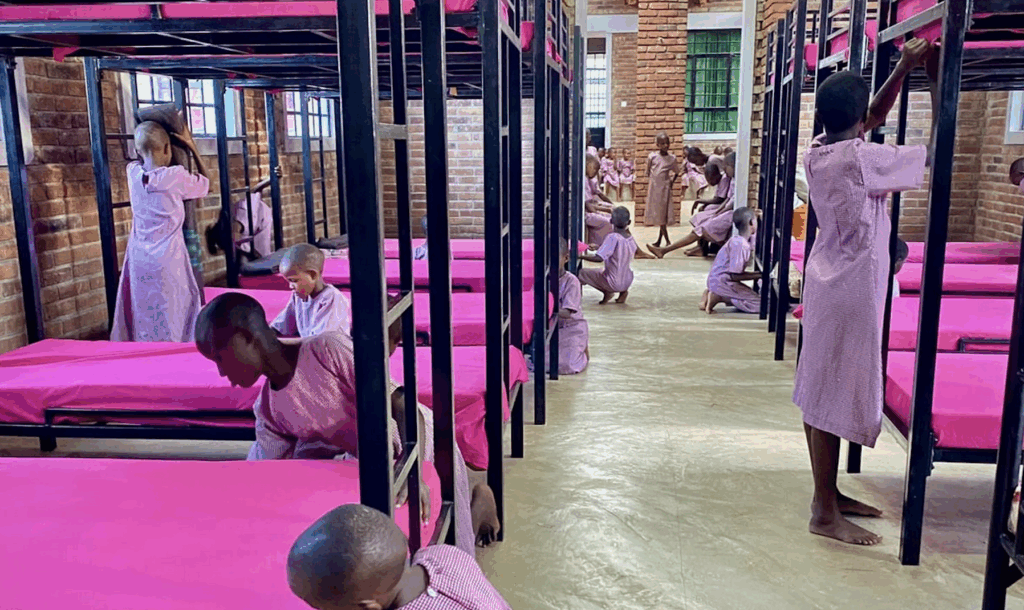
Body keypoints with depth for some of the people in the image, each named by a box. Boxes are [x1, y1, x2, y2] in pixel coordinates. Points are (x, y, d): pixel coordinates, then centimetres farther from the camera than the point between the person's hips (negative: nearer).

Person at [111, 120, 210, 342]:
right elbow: (205, 183, 8)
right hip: (167, 262, -4)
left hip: (138, 260, 5)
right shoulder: (175, 176, -12)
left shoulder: (133, 173, 1)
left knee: (142, 320, 11)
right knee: (170, 320, 4)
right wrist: (192, 147, 12)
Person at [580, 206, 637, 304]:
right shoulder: (630, 238, 0)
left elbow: (599, 258, -29)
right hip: (628, 281, 7)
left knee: (580, 273, -1)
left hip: (614, 284, -7)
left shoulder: (613, 238, -21)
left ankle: (606, 292, -7)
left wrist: (581, 256, -18)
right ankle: (623, 291, 13)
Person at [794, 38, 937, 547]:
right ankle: (825, 514, 9)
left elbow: (876, 117, 20)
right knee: (835, 397, -2)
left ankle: (829, 494, 29)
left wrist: (904, 68, 12)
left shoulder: (818, 151, 4)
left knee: (821, 395, 15)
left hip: (827, 281, 9)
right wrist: (936, 78, -2)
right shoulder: (861, 159, -20)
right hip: (851, 291, -9)